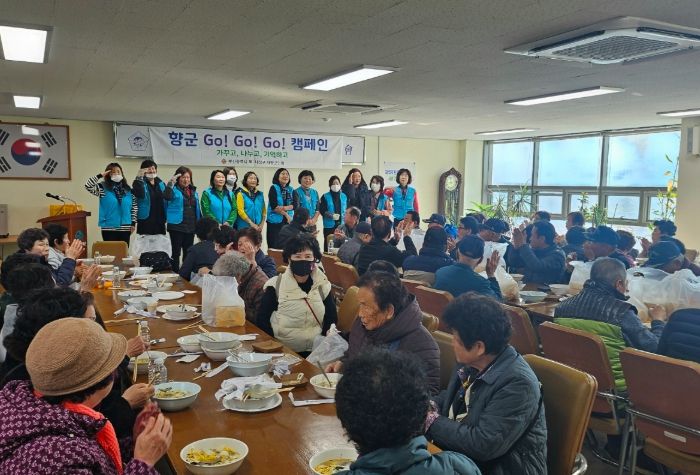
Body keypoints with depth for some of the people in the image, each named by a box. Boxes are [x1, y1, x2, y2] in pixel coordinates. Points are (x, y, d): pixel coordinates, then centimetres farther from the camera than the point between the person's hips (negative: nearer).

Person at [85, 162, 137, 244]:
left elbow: (134, 206, 11)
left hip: (125, 228, 3)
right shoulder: (103, 188, 0)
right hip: (109, 228, -3)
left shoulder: (128, 189, 7)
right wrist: (100, 175, -13)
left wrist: (133, 222, 6)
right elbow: (88, 186, -15)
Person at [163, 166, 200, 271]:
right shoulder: (174, 189, -3)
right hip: (177, 226, -6)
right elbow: (166, 196, -26)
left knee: (188, 253, 12)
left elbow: (197, 208, 18)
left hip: (191, 226, 6)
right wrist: (170, 183, -30)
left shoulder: (193, 191, 14)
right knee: (176, 252, -1)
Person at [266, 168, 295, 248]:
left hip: (288, 222, 4)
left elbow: (295, 205, -1)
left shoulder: (291, 190, 11)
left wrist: (283, 207, -16)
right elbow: (274, 206, -11)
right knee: (274, 247, -4)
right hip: (275, 221, -4)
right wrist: (286, 214, -8)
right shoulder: (274, 188, -2)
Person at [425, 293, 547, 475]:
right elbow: (454, 395, 17)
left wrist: (431, 421, -20)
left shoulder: (518, 384, -26)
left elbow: (483, 445, -29)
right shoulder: (472, 362, -3)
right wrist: (430, 406, -4)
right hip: (462, 455, 7)